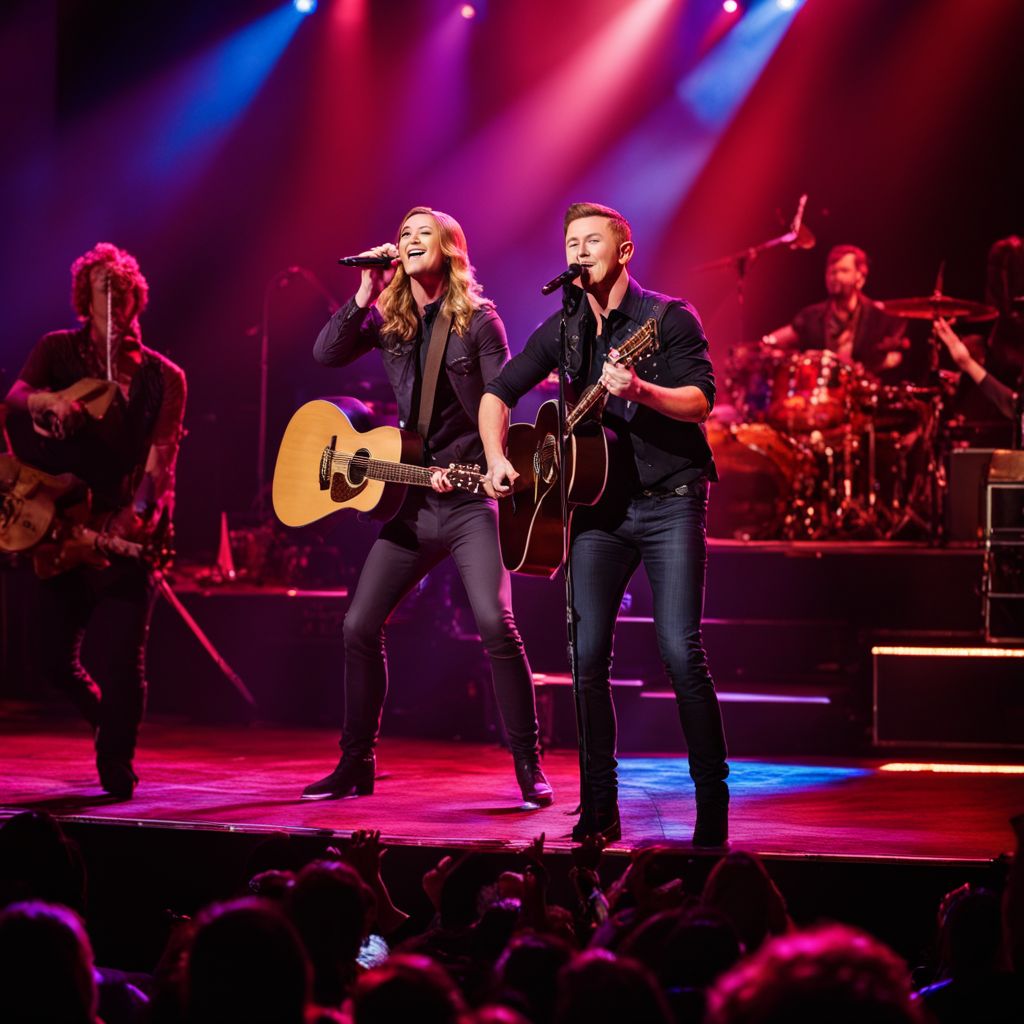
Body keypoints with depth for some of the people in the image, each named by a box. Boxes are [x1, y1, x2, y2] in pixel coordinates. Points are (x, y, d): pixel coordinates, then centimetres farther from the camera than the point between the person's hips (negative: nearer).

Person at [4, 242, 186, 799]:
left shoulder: (162, 377, 4)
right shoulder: (58, 351, 6)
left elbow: (161, 457, -8)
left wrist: (139, 512, -27)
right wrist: (52, 399, -36)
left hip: (129, 530, -1)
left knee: (125, 655, -14)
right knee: (56, 657, 4)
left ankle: (116, 768, 3)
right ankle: (109, 721, 34)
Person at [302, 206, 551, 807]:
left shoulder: (478, 320, -3)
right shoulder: (389, 318, 9)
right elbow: (326, 354, -5)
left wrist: (455, 464, -17)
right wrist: (365, 293, -12)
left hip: (468, 498, -5)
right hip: (409, 502, 5)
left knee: (497, 624, -19)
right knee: (360, 626, 0)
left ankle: (530, 768, -11)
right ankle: (356, 765, 12)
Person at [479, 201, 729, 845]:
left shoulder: (668, 317, -2)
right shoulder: (563, 331, 12)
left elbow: (701, 400, -14)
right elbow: (498, 394, 19)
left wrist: (640, 391, -31)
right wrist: (497, 459, 2)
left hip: (670, 502, -5)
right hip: (598, 507, 5)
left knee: (681, 653, -13)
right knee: (587, 656, -3)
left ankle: (713, 802, -5)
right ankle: (601, 808, 5)